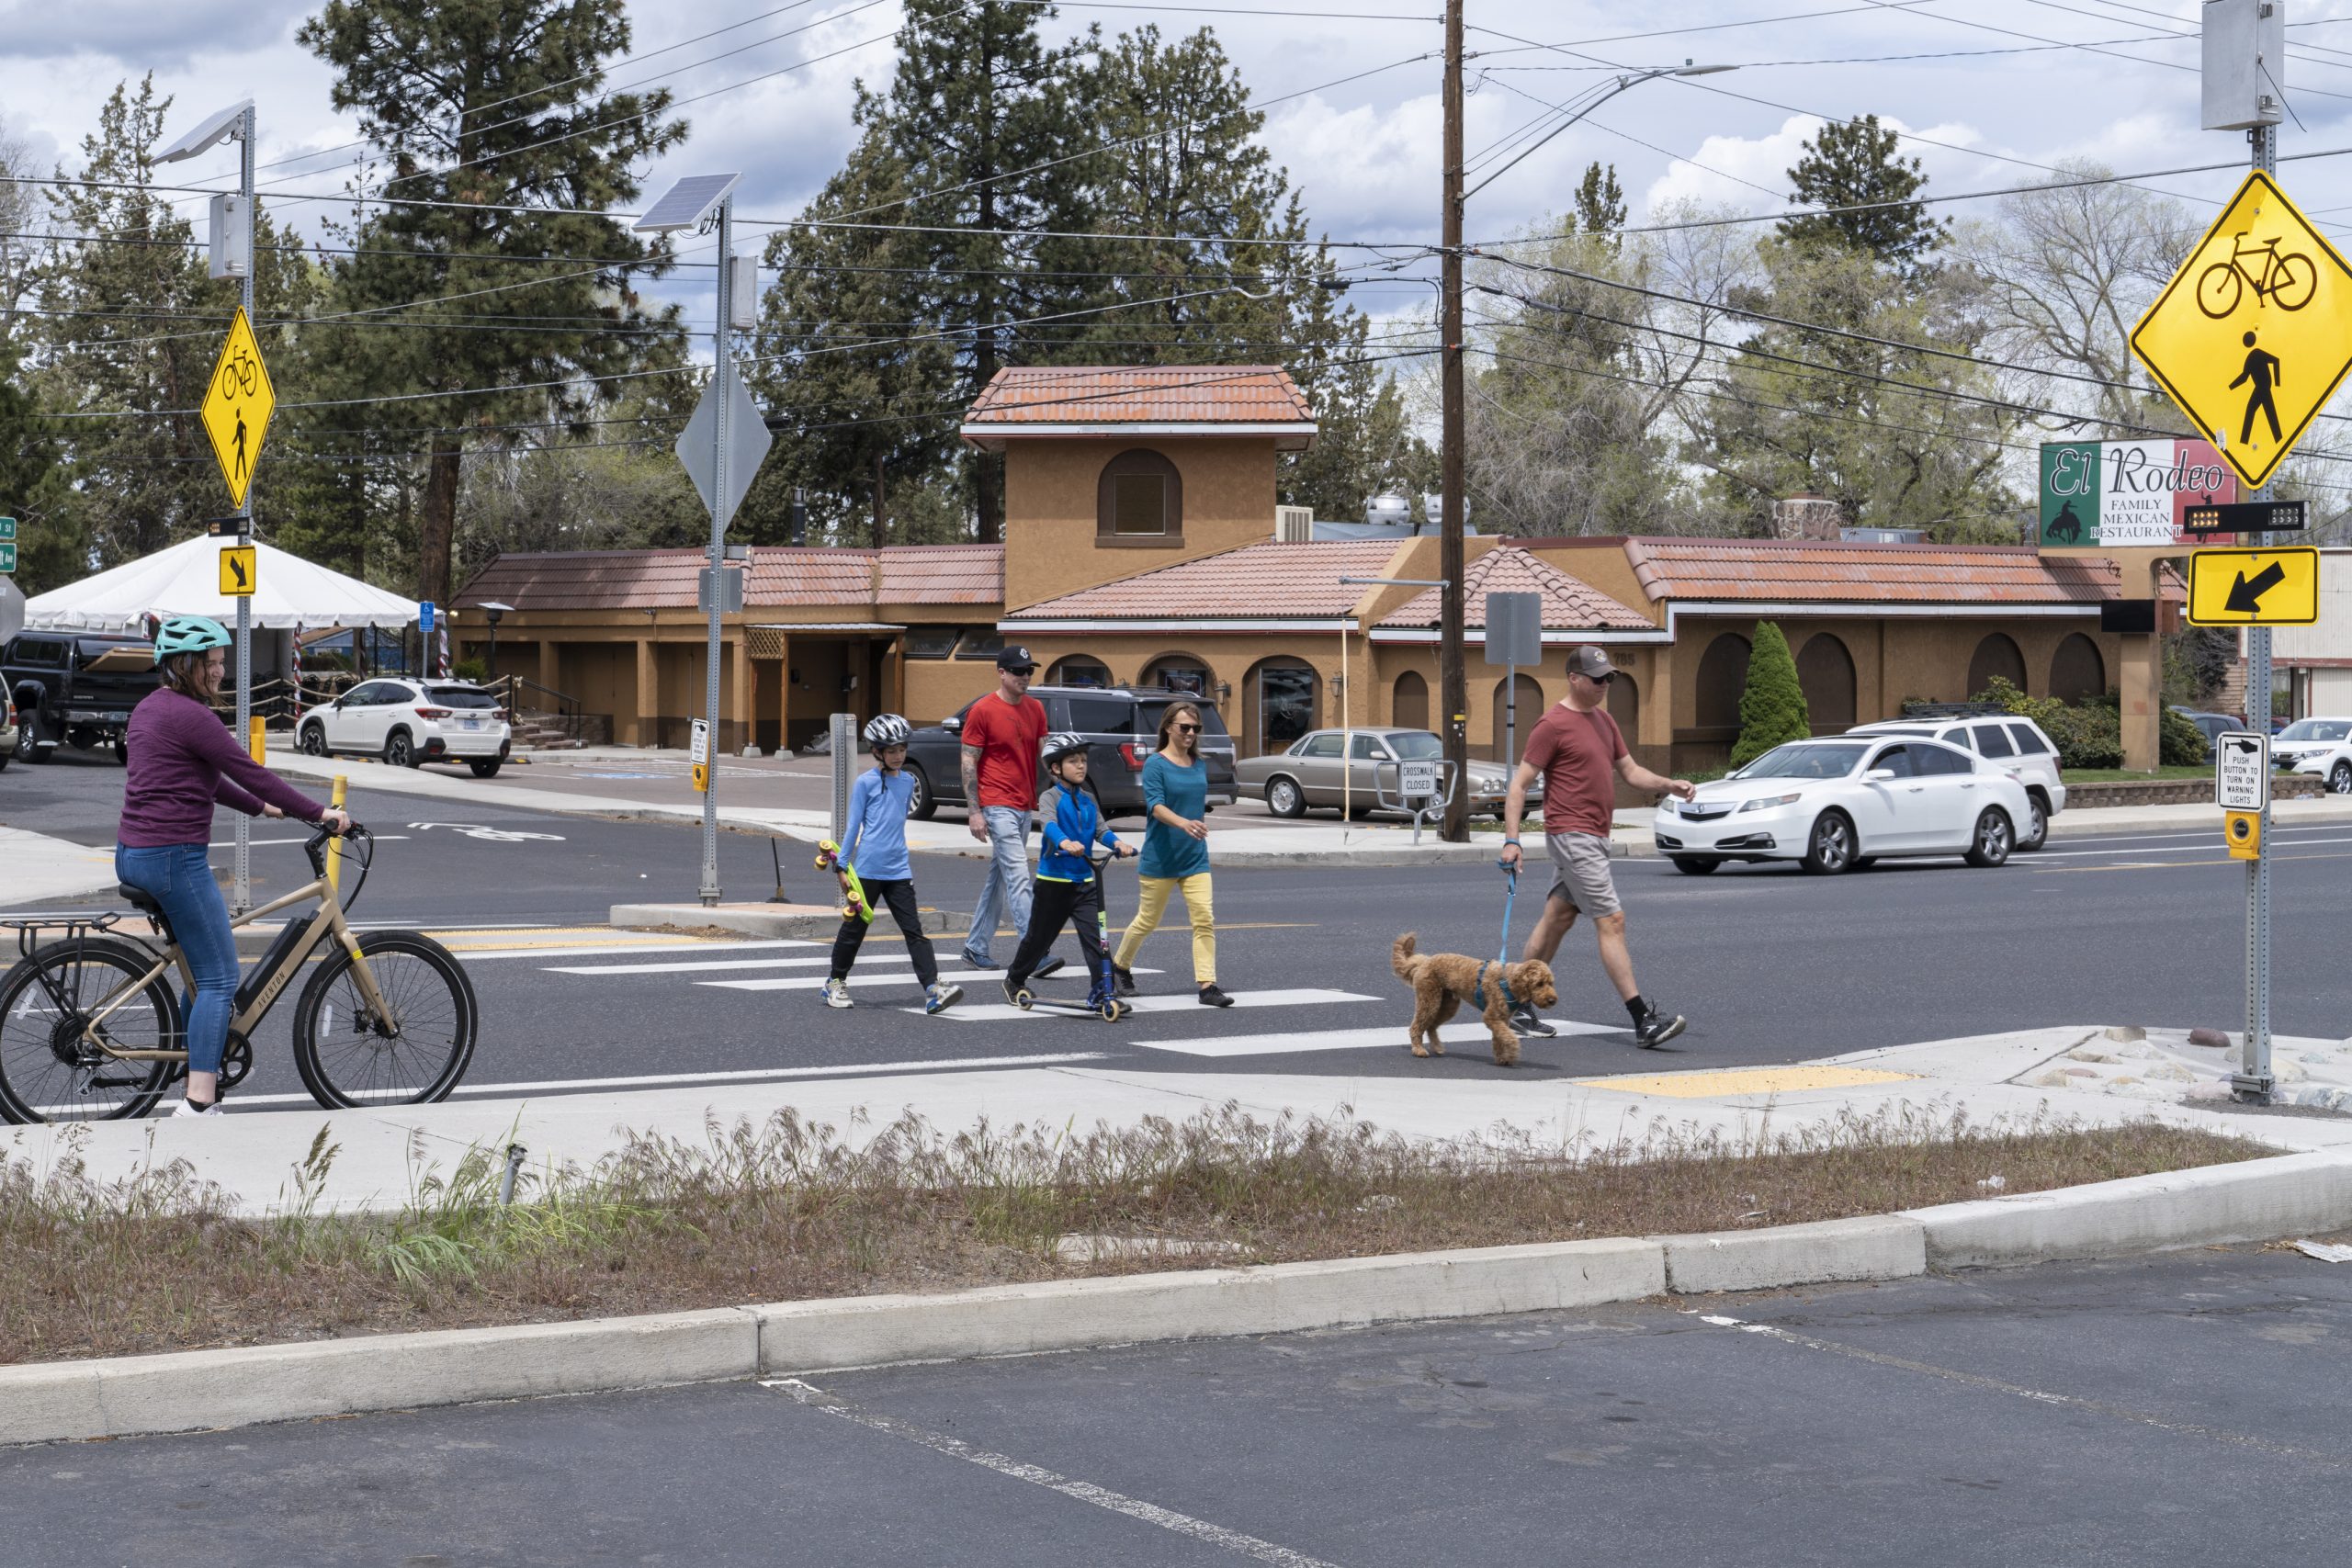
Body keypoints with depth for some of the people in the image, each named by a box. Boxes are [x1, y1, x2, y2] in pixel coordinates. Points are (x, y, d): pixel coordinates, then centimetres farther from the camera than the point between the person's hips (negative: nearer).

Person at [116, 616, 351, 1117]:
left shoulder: (150, 708, 17)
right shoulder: (189, 715, -15)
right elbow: (249, 772, -16)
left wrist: (261, 808, 29)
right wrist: (319, 813, -10)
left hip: (133, 855, 10)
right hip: (174, 856, -10)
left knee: (200, 969, 20)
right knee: (219, 979, -7)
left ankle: (200, 1078, 24)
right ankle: (198, 1103, -13)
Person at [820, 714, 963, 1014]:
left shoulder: (908, 781, 10)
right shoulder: (865, 782, -5)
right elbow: (853, 825, -1)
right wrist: (842, 865, -1)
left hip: (898, 871, 4)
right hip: (868, 870, -4)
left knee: (914, 930, -4)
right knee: (854, 928, 8)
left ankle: (933, 990, -13)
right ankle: (835, 983, 25)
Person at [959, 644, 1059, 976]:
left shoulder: (1035, 709, 11)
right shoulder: (982, 711, -7)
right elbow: (969, 762, -7)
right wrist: (974, 811, -12)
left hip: (1025, 806, 7)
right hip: (997, 806, -7)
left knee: (999, 877, 13)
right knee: (1018, 877, -14)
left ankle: (976, 947, 22)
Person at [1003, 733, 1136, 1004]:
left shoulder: (1088, 800, 10)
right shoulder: (1051, 797, -8)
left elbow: (1100, 829, 0)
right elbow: (1049, 825, -27)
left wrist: (1116, 843, -22)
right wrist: (1065, 843, -48)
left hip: (1085, 881, 4)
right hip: (1054, 880, -4)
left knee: (1095, 935, -10)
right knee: (1039, 936, 11)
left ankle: (1100, 990, -11)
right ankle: (1014, 980, 32)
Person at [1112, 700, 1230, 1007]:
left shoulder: (1199, 765, 9)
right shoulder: (1156, 764, -10)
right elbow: (1155, 805, -23)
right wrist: (1183, 823, -39)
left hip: (1195, 858, 5)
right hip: (1160, 858, -5)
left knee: (1205, 919, -8)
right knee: (1147, 921, 8)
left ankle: (1207, 986, -9)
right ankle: (1120, 965, 33)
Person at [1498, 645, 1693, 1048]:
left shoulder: (1603, 720, 15)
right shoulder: (1553, 725, -12)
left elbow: (1630, 771, 20)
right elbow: (1520, 783, -12)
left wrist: (1669, 785, 1)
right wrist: (1511, 840, -19)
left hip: (1593, 837, 9)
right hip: (1573, 836, -9)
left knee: (1557, 918, 14)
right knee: (1611, 921, -12)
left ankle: (1519, 1007, 22)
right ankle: (1644, 1021, -14)